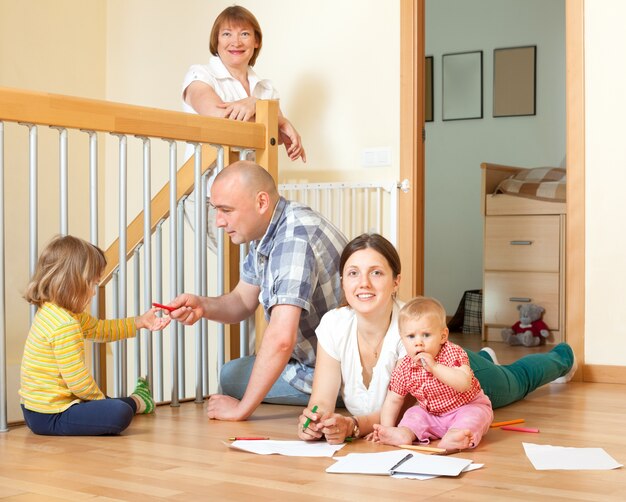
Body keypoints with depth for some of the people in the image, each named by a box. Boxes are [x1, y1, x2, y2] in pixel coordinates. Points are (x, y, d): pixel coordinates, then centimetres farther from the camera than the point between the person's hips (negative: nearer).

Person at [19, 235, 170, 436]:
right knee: (119, 414, -16)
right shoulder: (65, 325, -24)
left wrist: (139, 322, 21)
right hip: (49, 417, -11)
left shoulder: (52, 311, 11)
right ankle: (136, 402, 10)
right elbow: (78, 380, -23)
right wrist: (99, 397, -4)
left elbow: (99, 329, 24)